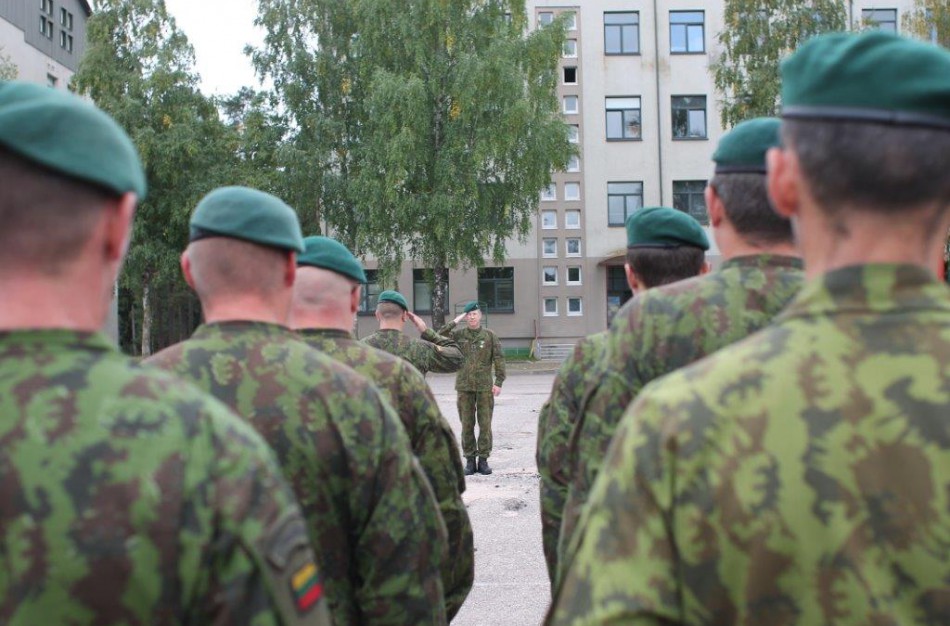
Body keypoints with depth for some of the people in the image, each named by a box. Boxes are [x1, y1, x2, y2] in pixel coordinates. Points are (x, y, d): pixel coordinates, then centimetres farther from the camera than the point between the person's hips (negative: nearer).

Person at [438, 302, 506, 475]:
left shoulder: (490, 336, 3)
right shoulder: (459, 334, 5)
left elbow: (499, 359, 1)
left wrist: (498, 382, -6)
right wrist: (454, 322, -7)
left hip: (485, 386, -1)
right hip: (464, 387, 1)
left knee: (485, 424, 1)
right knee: (467, 425, 4)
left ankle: (483, 459, 10)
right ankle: (470, 460, 12)